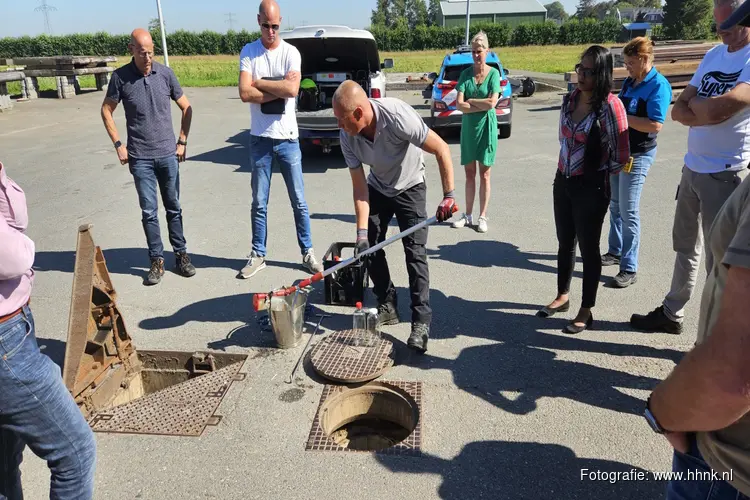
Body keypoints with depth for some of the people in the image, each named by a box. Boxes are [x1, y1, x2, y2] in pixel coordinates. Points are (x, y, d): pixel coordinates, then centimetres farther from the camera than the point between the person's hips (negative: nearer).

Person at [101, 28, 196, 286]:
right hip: (140, 158, -1)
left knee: (173, 208, 10)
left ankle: (181, 254, 21)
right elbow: (106, 111, 6)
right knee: (149, 212, 3)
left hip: (168, 154, 1)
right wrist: (118, 145, 0)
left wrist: (182, 141, 4)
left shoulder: (165, 73, -1)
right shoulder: (120, 77, -4)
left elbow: (186, 108, 8)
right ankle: (156, 260, 14)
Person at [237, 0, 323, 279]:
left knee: (299, 201, 6)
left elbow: (292, 90, -17)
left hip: (287, 138, -1)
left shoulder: (291, 52, 0)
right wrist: (278, 89, -11)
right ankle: (258, 255, 20)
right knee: (259, 203, 8)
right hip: (259, 139, 1)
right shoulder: (248, 52, 2)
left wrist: (259, 82, -9)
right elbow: (245, 94, -11)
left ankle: (307, 253, 18)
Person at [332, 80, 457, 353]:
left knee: (415, 252, -12)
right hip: (377, 189, 5)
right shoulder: (347, 137, -21)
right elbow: (359, 186, -15)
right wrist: (362, 232, -20)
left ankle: (421, 321, -8)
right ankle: (387, 306, 19)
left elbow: (441, 149, -28)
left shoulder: (397, 116, -35)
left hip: (409, 187, -4)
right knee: (369, 247, 1)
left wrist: (449, 195, -31)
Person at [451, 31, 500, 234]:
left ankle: (482, 217, 9)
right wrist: (481, 105, -13)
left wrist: (470, 101, -7)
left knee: (484, 173, 2)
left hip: (486, 127, -3)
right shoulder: (466, 74, 4)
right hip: (468, 127, 3)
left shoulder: (493, 73, -3)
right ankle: (468, 215, 16)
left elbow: (492, 103, -15)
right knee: (469, 173, 8)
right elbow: (459, 105, -7)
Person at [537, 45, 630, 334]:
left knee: (588, 248, 5)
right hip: (563, 181, 6)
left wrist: (596, 175, -1)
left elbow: (621, 157, -14)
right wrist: (566, 166, 13)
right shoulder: (570, 99, 1)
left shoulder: (610, 105, -17)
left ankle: (586, 312, 19)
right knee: (565, 243, 18)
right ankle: (562, 297, 36)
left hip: (591, 187, -6)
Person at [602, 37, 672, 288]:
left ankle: (629, 269, 2)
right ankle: (615, 252, 32)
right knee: (615, 206, 16)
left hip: (638, 155, -8)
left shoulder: (658, 86, -15)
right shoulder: (629, 81, 8)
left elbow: (655, 125, -24)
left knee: (628, 212, -6)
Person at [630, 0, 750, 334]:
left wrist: (693, 102, -6)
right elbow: (678, 110, 5)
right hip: (692, 167, 7)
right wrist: (704, 116, -16)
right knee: (685, 247, 18)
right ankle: (671, 314, 33)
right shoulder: (713, 55, 9)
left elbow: (720, 108, -26)